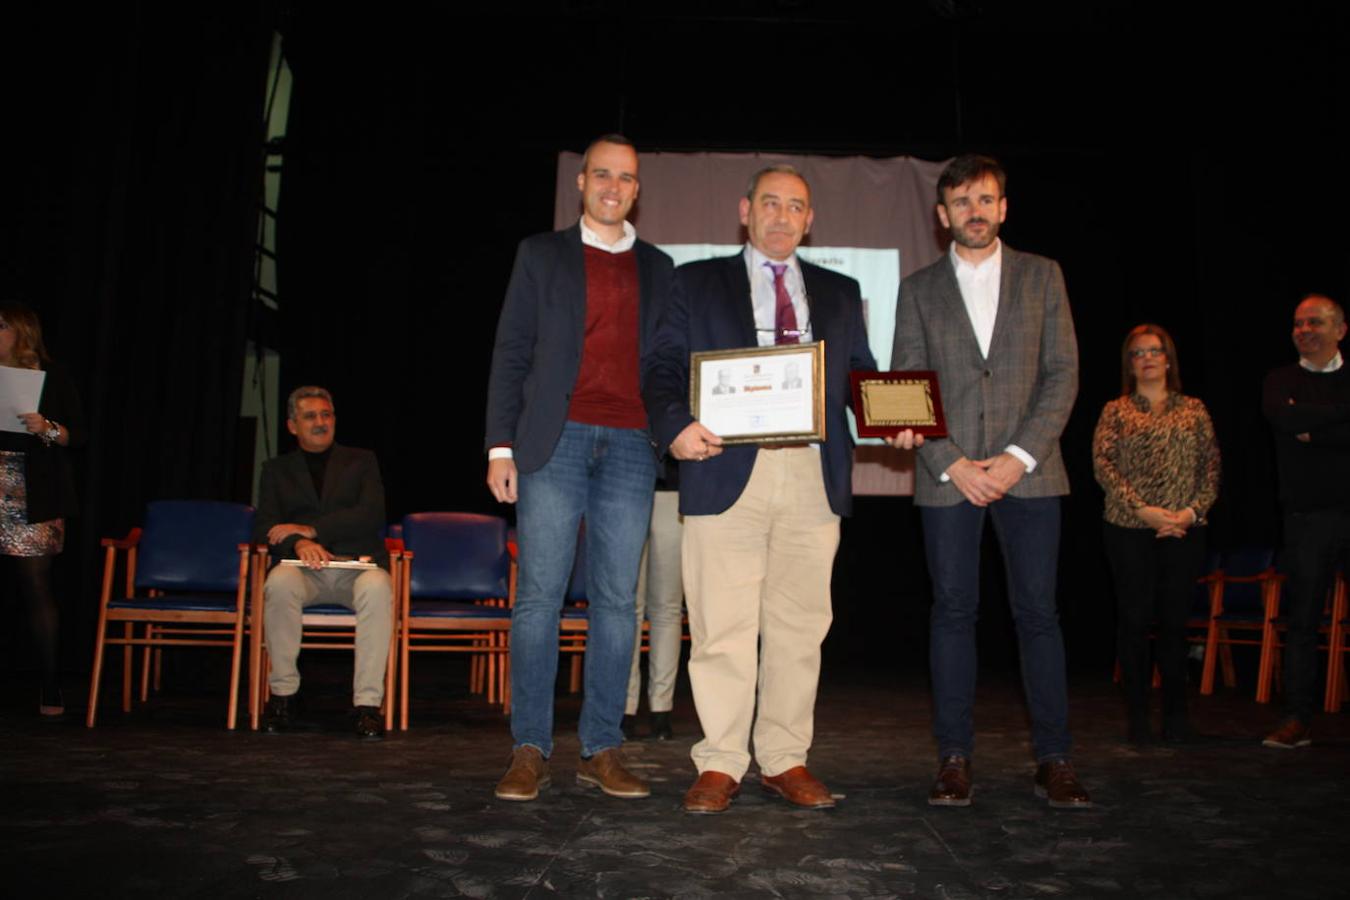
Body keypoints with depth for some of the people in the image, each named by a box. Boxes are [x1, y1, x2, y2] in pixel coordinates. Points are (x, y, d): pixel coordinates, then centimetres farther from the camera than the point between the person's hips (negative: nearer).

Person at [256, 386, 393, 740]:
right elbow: (264, 528, 7)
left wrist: (310, 529, -10)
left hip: (357, 564, -1)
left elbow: (372, 515, 0)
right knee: (279, 583, -35)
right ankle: (283, 693, -18)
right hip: (305, 566, 1)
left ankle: (367, 703, -32)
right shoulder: (276, 469, 21)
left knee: (377, 587, -36)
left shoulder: (361, 461, 17)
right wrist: (299, 543, -16)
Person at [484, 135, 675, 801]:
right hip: (555, 442, -2)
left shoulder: (658, 268, 18)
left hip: (630, 446, 2)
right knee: (539, 595, -3)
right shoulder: (541, 254, 12)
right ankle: (530, 751, 4)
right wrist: (501, 446, -2)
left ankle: (602, 750, 8)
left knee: (616, 599, 1)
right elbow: (511, 354, 7)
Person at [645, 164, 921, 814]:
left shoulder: (839, 294, 21)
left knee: (799, 625, 5)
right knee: (723, 626, -2)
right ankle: (720, 764, 10)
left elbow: (861, 376, 18)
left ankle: (785, 760, 17)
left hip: (813, 477, 3)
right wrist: (675, 426, -14)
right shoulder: (696, 283, 14)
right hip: (726, 471, -2)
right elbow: (663, 367, 5)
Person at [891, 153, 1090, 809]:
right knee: (953, 612, 2)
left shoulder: (1042, 276, 11)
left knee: (1038, 612, 0)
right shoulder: (919, 289, 11)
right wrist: (951, 462, -8)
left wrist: (1020, 456, -9)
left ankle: (1053, 760, 8)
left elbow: (1063, 373, 3)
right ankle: (954, 758, 9)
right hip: (946, 473, 0)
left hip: (1028, 469, 0)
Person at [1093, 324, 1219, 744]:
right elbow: (1103, 464, -3)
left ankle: (1176, 713, 15)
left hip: (1184, 531, 1)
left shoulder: (1193, 410, 13)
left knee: (1174, 619, 3)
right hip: (1129, 530, -1)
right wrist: (1142, 509, -12)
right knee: (1134, 618, -1)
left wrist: (1192, 510, -8)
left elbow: (1211, 466, 8)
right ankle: (1137, 714, 9)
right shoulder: (1116, 411, 7)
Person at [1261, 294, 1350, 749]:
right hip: (1306, 516, 0)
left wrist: (1313, 432, -8)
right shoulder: (1282, 381, 12)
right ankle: (1297, 719, 7)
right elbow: (1283, 417, -10)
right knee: (1301, 618, 2)